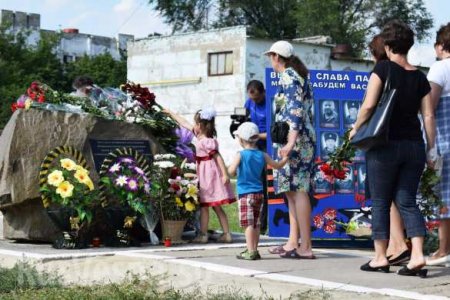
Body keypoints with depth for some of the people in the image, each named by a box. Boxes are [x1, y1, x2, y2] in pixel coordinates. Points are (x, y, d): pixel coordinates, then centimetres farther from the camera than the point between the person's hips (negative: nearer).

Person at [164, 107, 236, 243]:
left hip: (209, 174, -9)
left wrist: (225, 174, -25)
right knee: (216, 206, 9)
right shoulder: (200, 136, 11)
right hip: (204, 174, 9)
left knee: (204, 205, -3)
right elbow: (184, 123, 21)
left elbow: (218, 157, -20)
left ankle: (203, 234, 2)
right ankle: (226, 234, 10)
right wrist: (170, 113, 31)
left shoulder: (206, 141, -16)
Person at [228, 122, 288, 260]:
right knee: (256, 224, 14)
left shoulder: (240, 155, -8)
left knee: (248, 223, -8)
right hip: (259, 193, 6)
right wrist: (285, 158, 30)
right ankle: (254, 250, 21)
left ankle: (251, 252, -12)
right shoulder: (262, 155, 8)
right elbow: (277, 165, 16)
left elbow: (231, 171, -19)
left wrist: (230, 169, 2)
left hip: (245, 194, -6)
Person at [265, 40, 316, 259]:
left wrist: (290, 142, -28)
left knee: (297, 190, -11)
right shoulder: (300, 76, 20)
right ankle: (293, 243, 13)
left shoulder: (287, 76, -8)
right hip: (305, 138, 10)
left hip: (294, 140, -10)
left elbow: (296, 110, -20)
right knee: (293, 191, 11)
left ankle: (306, 247, -13)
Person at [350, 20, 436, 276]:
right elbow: (429, 116, 4)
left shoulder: (383, 68, -6)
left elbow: (369, 105, -14)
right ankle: (418, 255, -7)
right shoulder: (420, 77, 7)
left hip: (386, 144, -4)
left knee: (381, 202, 7)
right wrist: (431, 150, 10)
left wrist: (355, 129, 1)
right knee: (407, 201, 8)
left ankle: (381, 258, 11)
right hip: (414, 145, 4)